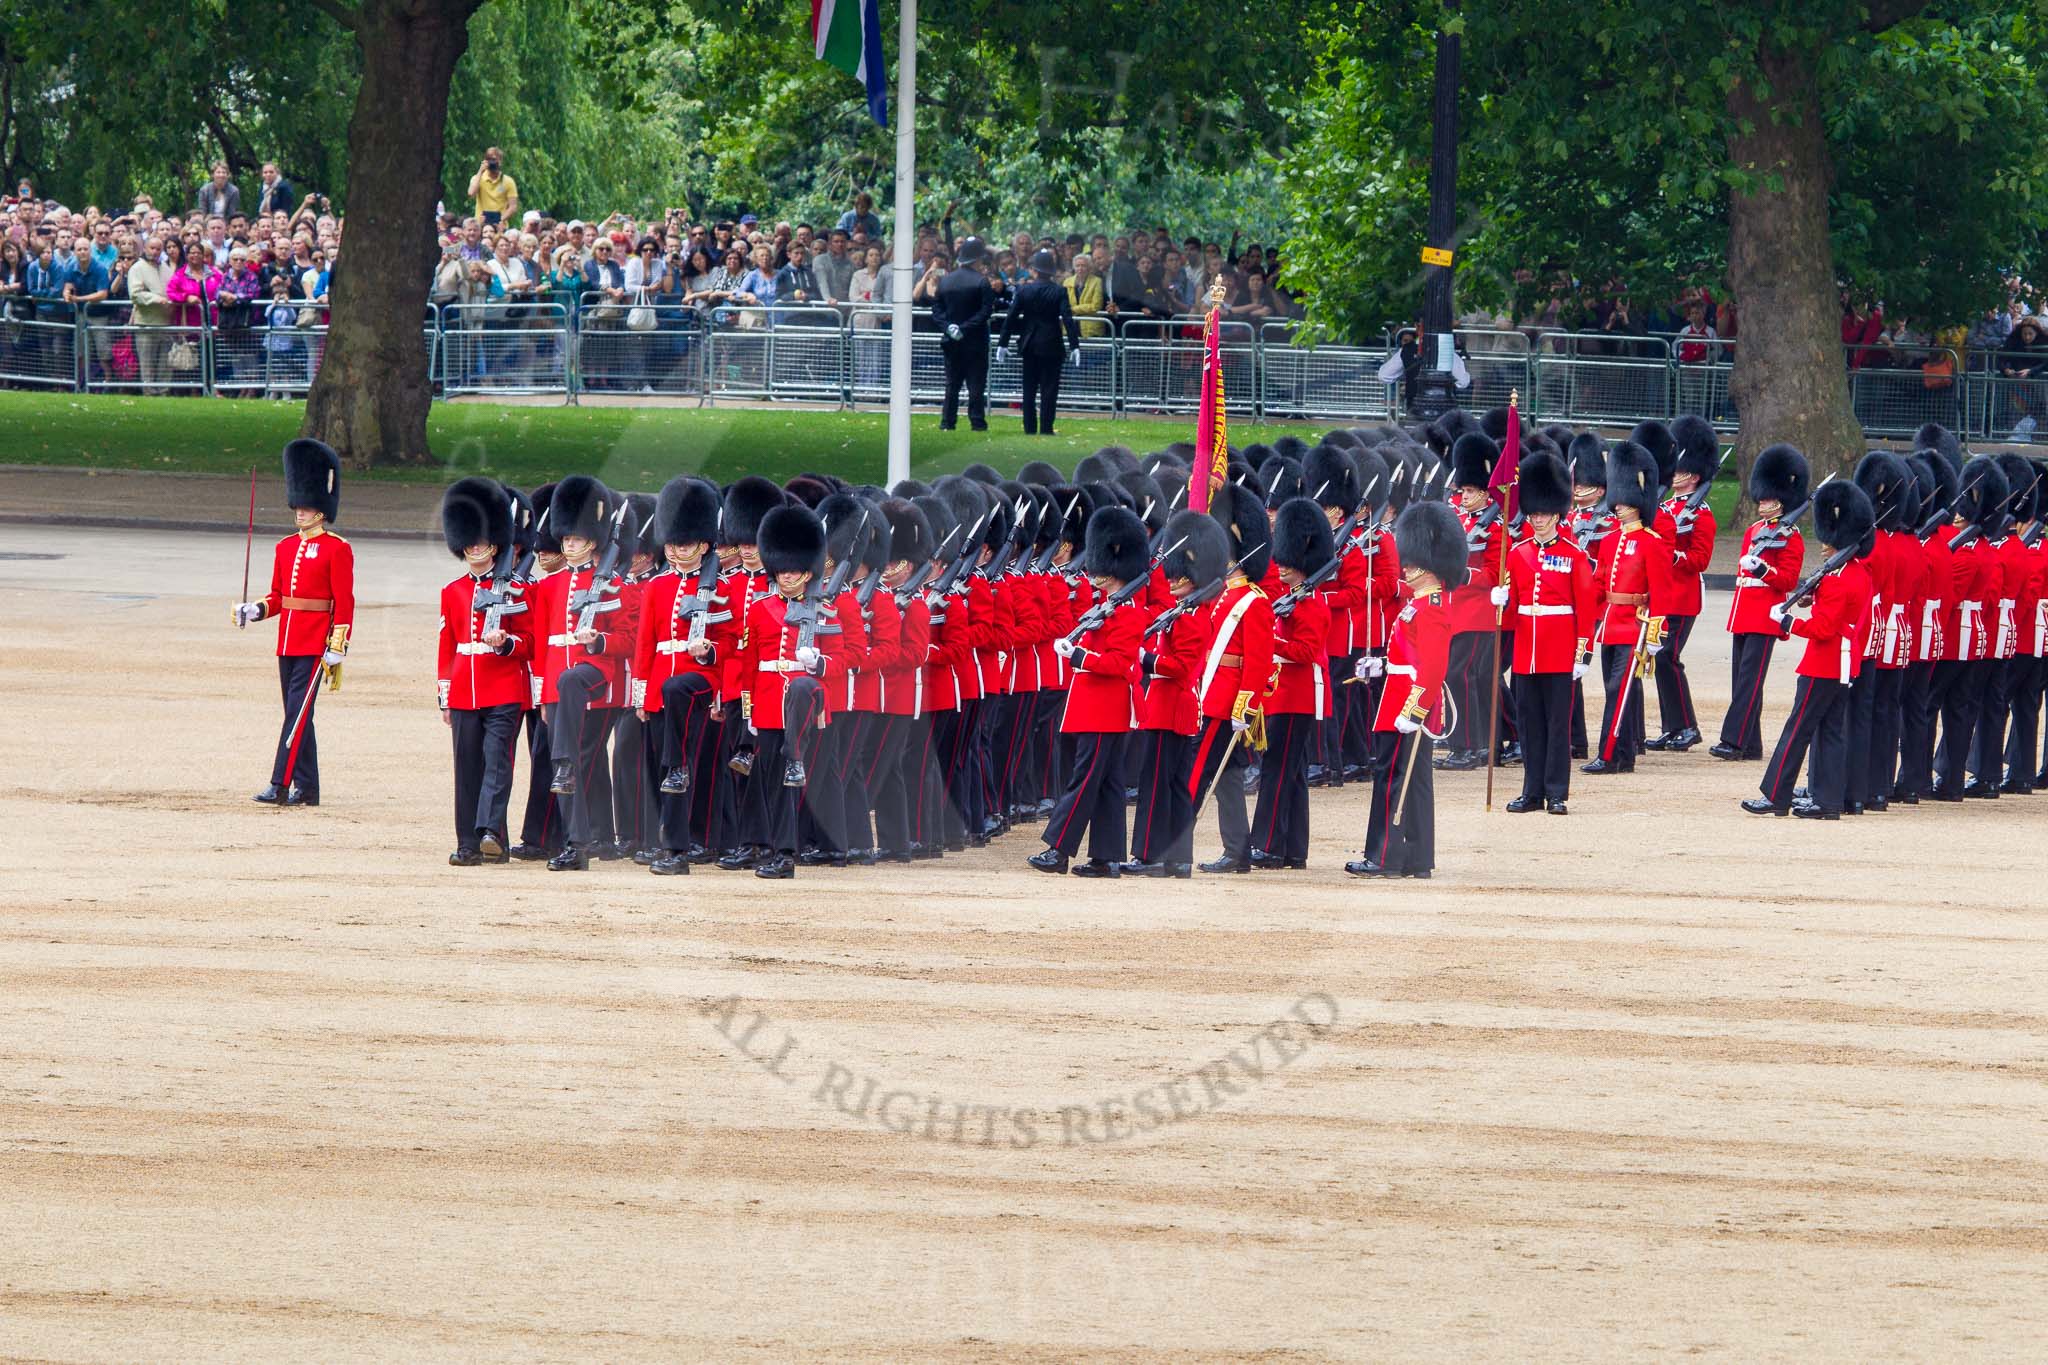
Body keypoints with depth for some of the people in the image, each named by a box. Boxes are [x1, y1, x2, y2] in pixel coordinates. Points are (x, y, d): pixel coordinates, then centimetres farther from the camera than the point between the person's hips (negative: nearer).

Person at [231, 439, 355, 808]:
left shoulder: (337, 550, -6)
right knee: (297, 716, 9)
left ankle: (280, 785, -15)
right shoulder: (285, 548, 13)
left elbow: (344, 603, -9)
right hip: (288, 643, 7)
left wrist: (336, 651, -13)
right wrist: (254, 611, -3)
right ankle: (306, 788, 14)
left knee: (297, 713, -12)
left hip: (315, 646, -7)